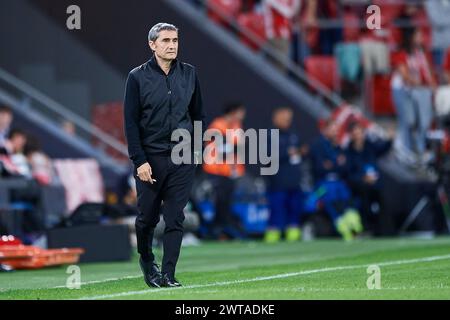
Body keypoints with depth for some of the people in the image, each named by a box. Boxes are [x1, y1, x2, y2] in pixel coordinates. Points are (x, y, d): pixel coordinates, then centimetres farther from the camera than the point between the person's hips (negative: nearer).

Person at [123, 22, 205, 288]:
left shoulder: (189, 74, 6)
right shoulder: (138, 77, -3)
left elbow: (198, 114, 14)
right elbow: (131, 122, -5)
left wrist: (196, 148, 11)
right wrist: (139, 161, -11)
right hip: (150, 157, -2)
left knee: (175, 218, -1)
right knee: (148, 216, 5)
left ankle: (168, 275, 1)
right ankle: (147, 261, 30)